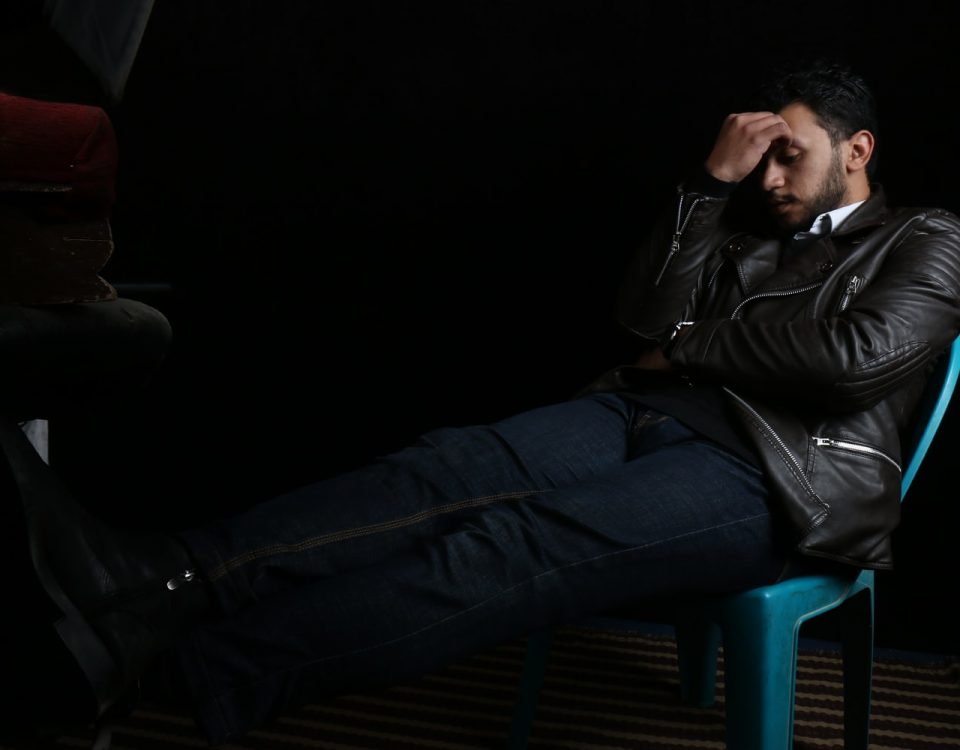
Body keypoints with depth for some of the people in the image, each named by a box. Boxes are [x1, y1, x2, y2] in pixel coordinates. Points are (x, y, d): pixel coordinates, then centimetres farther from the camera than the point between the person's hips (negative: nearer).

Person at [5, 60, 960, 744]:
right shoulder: (747, 227, 30)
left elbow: (858, 354, -8)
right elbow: (646, 314, 12)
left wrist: (689, 346, 0)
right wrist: (713, 180, 7)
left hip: (778, 477, -5)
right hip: (651, 415, 5)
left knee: (523, 540, -31)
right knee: (454, 468, -25)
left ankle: (198, 673, -43)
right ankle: (145, 581, -39)